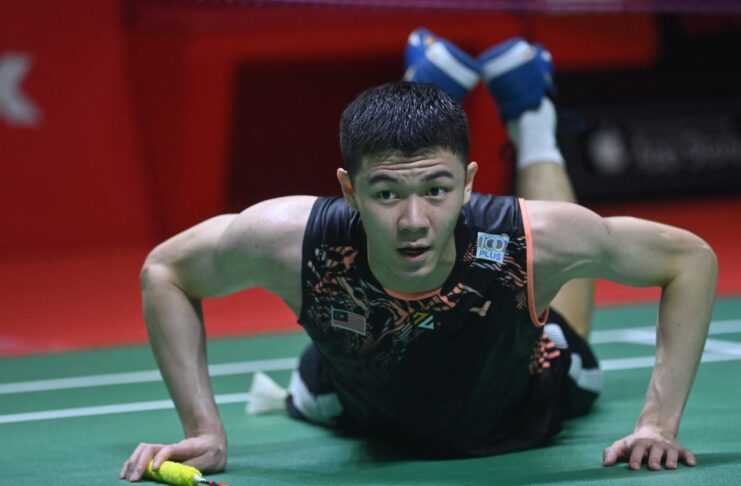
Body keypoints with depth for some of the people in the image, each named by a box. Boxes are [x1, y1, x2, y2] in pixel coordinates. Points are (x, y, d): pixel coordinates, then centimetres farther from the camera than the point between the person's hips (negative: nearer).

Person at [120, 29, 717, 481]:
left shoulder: (537, 241, -44)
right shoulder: (290, 241, -42)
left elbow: (691, 259, -27)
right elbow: (164, 271, -22)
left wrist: (659, 424, -31)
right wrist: (204, 430, -28)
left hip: (520, 421, 0)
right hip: (367, 414, 1)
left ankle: (531, 117, 45)